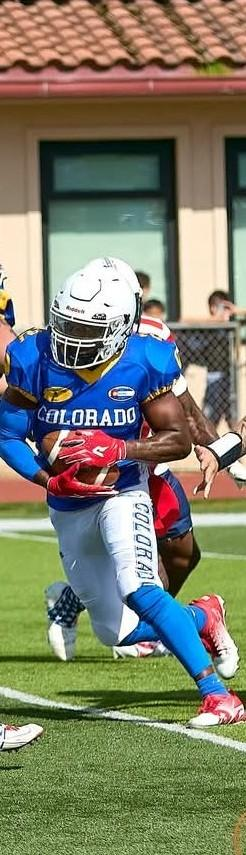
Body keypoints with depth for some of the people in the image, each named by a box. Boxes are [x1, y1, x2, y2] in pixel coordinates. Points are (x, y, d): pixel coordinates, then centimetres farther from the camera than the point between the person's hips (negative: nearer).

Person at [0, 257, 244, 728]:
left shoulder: (142, 364, -16)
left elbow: (179, 439, -12)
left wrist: (118, 449, -29)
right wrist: (49, 479, -20)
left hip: (123, 494, -4)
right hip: (69, 509, 4)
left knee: (139, 592, -29)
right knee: (117, 631, 9)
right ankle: (201, 616, 38)